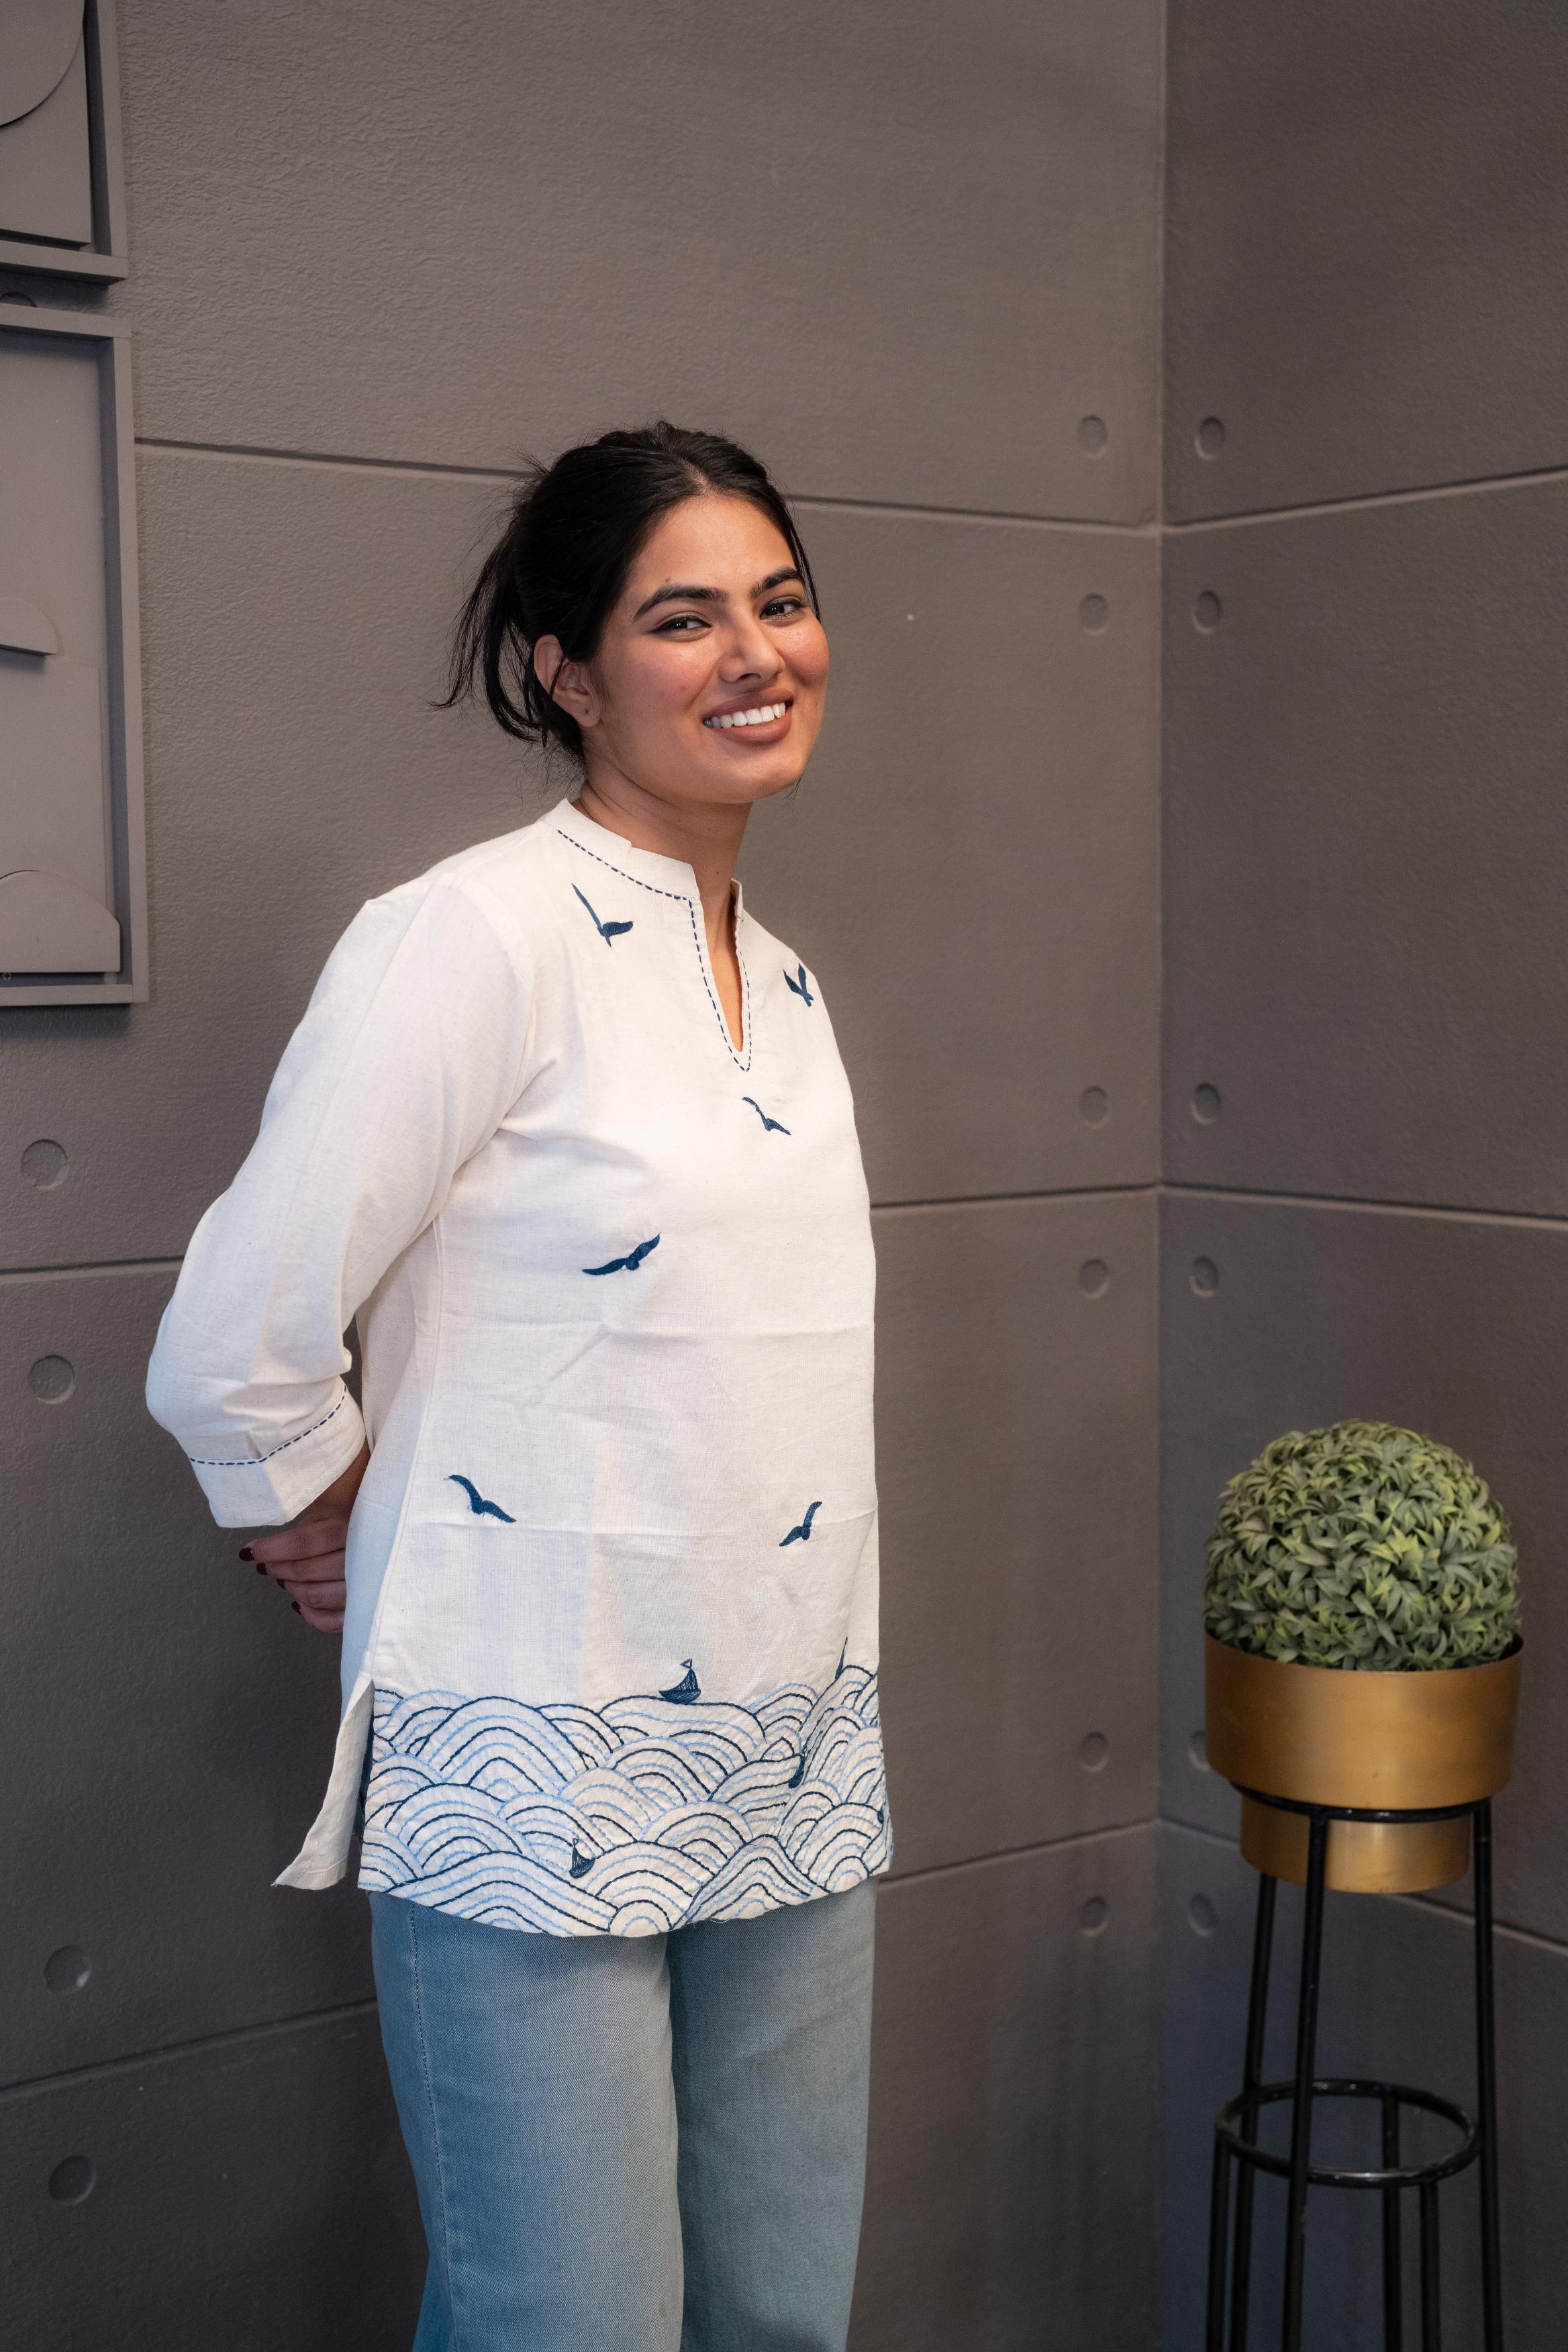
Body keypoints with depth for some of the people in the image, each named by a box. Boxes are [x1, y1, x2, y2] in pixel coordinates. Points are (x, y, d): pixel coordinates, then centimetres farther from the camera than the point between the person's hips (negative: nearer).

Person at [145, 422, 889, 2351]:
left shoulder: (786, 983, 12)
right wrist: (332, 1529, 1)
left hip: (796, 1781, 8)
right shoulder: (476, 938, -14)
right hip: (541, 1792, -7)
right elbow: (231, 1352, -17)